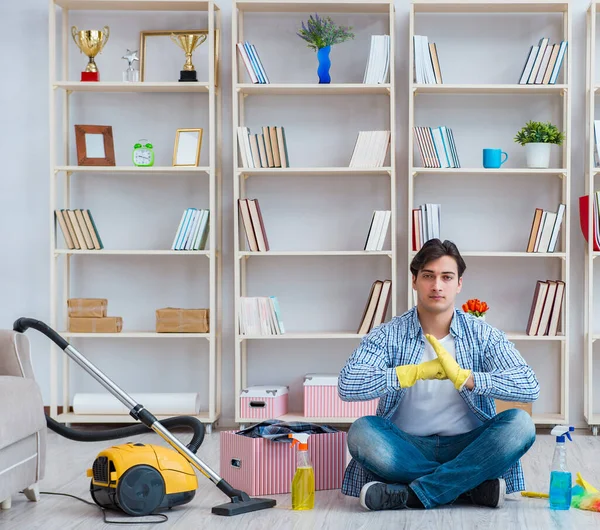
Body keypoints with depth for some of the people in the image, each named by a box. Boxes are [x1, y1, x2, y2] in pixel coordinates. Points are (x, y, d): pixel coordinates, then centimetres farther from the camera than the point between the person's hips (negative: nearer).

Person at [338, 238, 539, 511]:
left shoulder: (484, 335, 1)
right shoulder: (388, 335, -1)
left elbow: (530, 386, -15)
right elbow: (347, 386, -18)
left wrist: (462, 376, -27)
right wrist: (418, 371, -26)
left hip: (467, 446, 1)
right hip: (408, 447, 0)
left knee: (520, 424, -26)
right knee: (361, 432, -30)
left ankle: (410, 495, -28)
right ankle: (474, 487, -25)